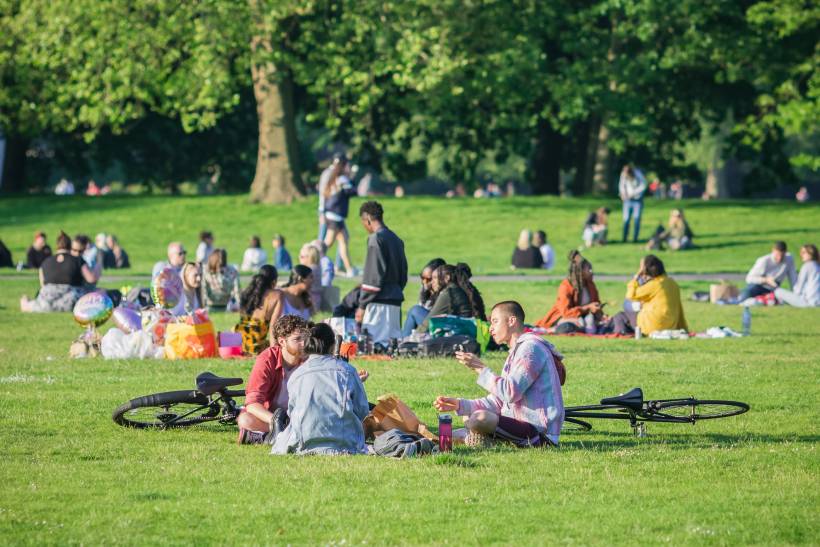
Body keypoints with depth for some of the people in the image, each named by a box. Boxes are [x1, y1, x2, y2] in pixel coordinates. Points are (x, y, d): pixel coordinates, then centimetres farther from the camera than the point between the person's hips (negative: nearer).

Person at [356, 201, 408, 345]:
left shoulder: (376, 239, -10)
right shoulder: (396, 240, 15)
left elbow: (373, 276, -14)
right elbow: (403, 275, 18)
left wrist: (362, 305, -11)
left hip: (379, 302, -9)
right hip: (396, 300, 9)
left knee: (373, 343, -10)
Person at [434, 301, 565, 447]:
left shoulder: (531, 347, -12)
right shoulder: (516, 352, 21)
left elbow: (511, 393, -22)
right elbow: (497, 402, 15)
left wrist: (481, 369, -15)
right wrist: (459, 405, 5)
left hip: (540, 433, -11)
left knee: (480, 419, -31)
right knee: (468, 417, 24)